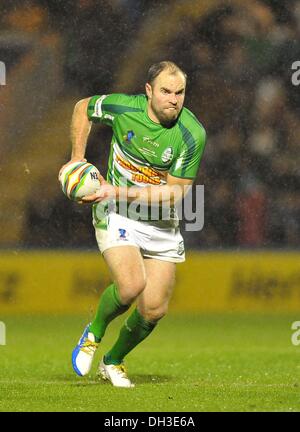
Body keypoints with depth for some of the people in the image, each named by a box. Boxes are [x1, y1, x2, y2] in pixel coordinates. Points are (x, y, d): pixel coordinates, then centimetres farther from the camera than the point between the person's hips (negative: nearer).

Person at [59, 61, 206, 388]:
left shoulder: (192, 134, -18)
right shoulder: (122, 107, -14)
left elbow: (174, 193, -18)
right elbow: (83, 107, 8)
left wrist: (118, 191, -22)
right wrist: (78, 157, 0)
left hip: (161, 225, 2)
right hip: (117, 214, -2)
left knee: (154, 308, -2)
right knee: (131, 286, -25)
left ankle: (114, 361, 27)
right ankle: (93, 334, 6)